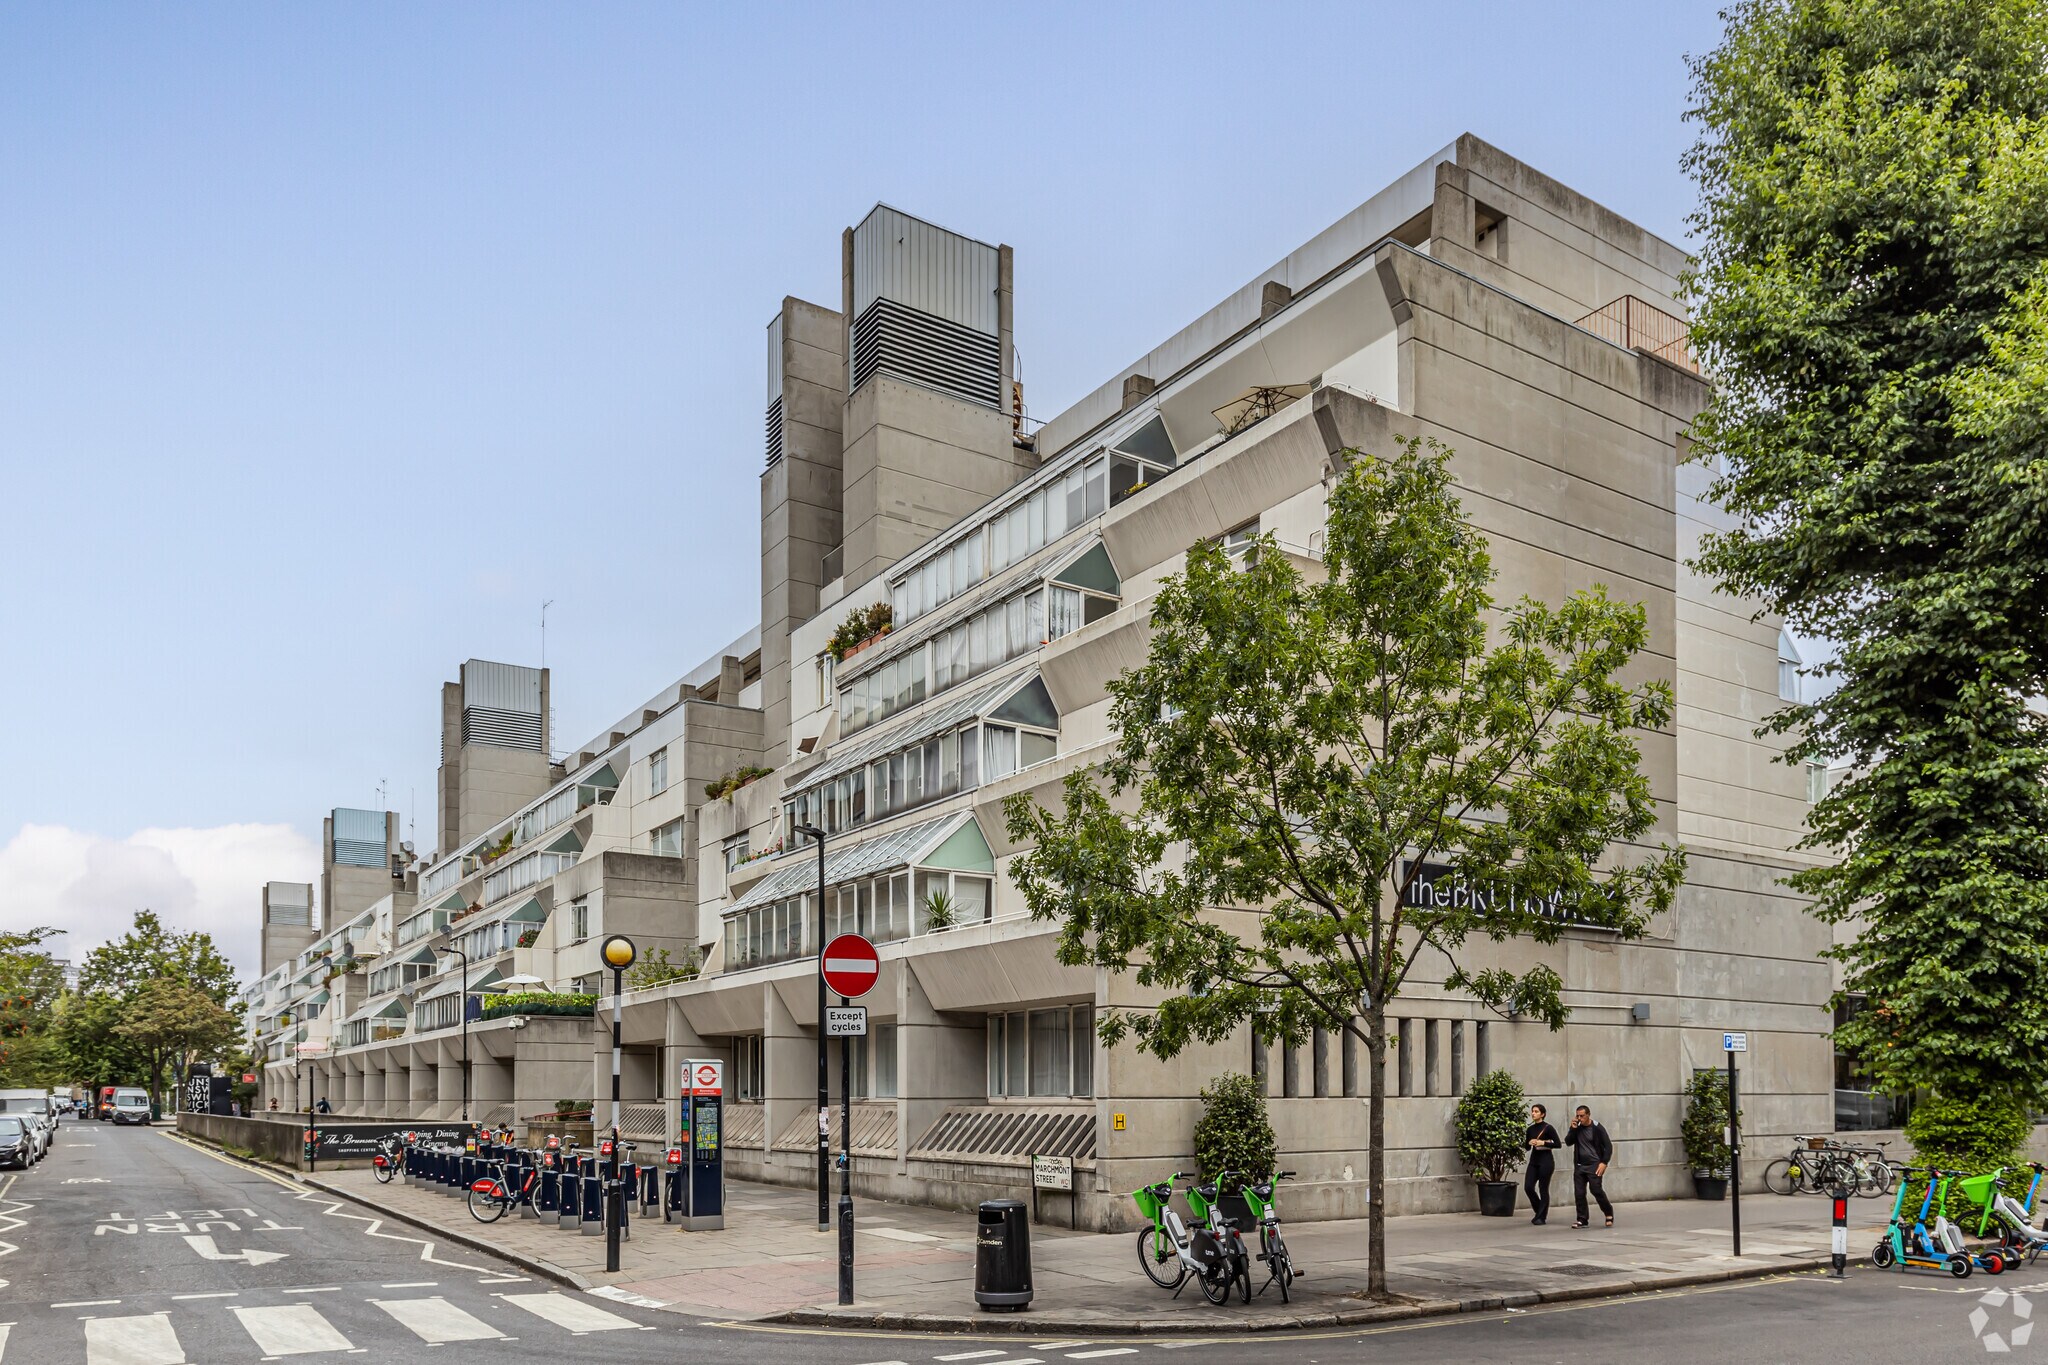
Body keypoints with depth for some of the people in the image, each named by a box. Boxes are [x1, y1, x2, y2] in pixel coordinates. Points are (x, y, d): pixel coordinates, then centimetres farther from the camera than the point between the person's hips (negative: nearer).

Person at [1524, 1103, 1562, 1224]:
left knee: (1543, 1189, -1)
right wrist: (1529, 1143, -5)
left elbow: (1558, 1144, -10)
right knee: (1528, 1187, -2)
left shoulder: (1548, 1128, -7)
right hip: (1534, 1160, 6)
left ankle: (1541, 1217, 9)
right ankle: (1540, 1211, 19)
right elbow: (1527, 1147, 17)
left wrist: (1543, 1143, -18)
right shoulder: (1530, 1129, 10)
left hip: (1546, 1161, -6)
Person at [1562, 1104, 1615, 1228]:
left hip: (1594, 1165, -5)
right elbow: (1568, 1142, 1)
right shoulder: (1577, 1128, 7)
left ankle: (1609, 1213, 12)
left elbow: (1608, 1146, -6)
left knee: (1596, 1190, -12)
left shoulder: (1597, 1128, -6)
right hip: (1579, 1165, 5)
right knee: (1579, 1193, 1)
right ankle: (1582, 1220, 9)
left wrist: (1604, 1163, -15)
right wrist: (1573, 1129, -11)